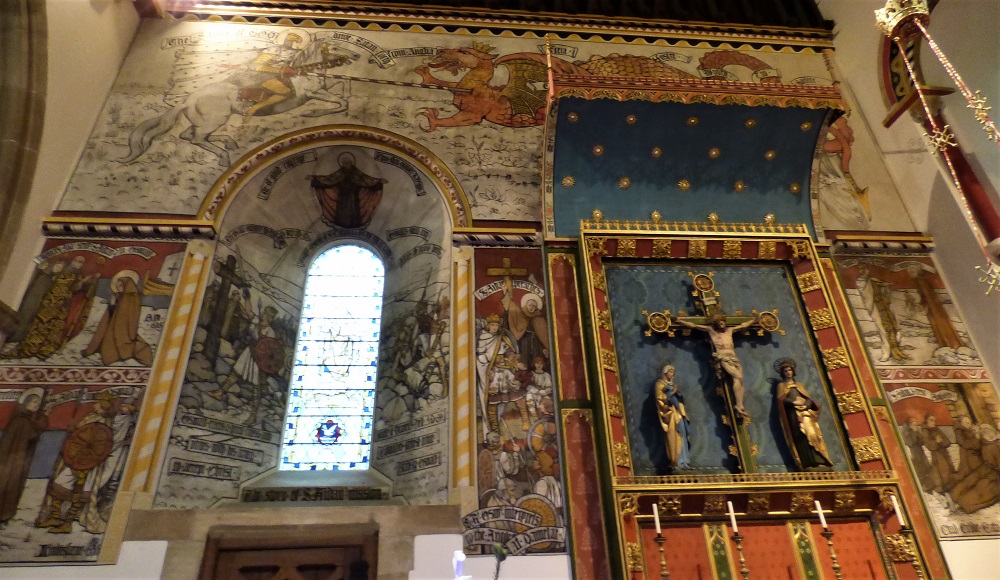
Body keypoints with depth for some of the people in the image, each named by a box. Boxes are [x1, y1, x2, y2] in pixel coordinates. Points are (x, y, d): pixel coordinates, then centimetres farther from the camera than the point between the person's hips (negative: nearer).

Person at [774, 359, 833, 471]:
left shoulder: (799, 385, 25)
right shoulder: (781, 385, 15)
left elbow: (809, 399, 14)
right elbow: (782, 399, -1)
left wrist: (805, 404, -8)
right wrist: (794, 402, -15)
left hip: (805, 413, 4)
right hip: (793, 414, -4)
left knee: (812, 435, -10)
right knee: (801, 437, -15)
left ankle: (819, 463, -14)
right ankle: (809, 465, -21)